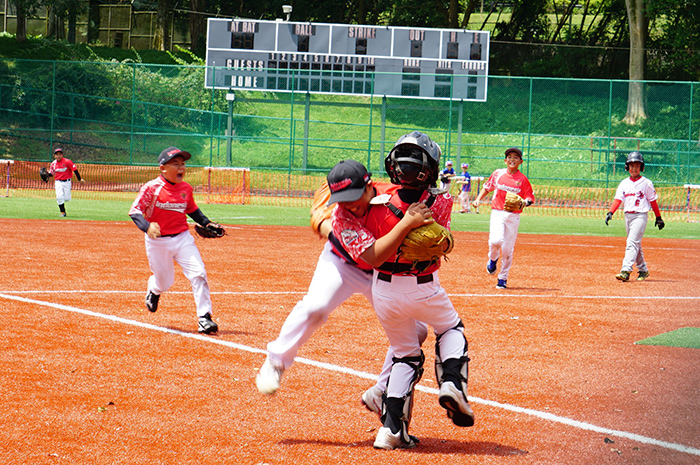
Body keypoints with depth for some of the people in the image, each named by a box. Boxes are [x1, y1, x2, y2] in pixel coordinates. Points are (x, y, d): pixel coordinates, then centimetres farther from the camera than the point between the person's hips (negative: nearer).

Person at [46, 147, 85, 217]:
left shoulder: (67, 162, -12)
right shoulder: (53, 164, 1)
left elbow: (75, 169, -9)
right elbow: (51, 173, 11)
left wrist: (79, 179, -11)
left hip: (67, 182, -2)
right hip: (58, 182, 2)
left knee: (67, 198, -3)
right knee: (59, 197, -13)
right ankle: (62, 212, 0)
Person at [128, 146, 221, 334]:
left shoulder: (186, 188, 4)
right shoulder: (152, 188, -13)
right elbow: (135, 211, -17)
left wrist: (207, 223, 7)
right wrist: (147, 226, -34)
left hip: (182, 238, 3)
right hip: (158, 241, -3)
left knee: (198, 273, -14)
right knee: (164, 282, 8)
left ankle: (204, 317, -9)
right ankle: (154, 290, 48)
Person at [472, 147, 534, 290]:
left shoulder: (522, 179, 1)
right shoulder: (498, 174, 5)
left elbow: (530, 198, 3)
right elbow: (487, 187, 18)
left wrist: (524, 202, -19)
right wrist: (478, 199, 5)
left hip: (513, 216, 0)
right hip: (497, 213, 0)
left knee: (508, 248, 1)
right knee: (496, 240, -23)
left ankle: (503, 278, 16)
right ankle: (492, 259, 12)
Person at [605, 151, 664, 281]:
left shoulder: (646, 183, -2)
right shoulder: (624, 183, 10)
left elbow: (653, 201, 1)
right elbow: (618, 199, 2)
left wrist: (658, 218, 4)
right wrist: (610, 212, -13)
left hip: (640, 215, -6)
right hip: (628, 216, 6)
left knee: (632, 242, -17)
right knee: (635, 244, 13)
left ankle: (626, 271, -26)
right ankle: (643, 270, 25)